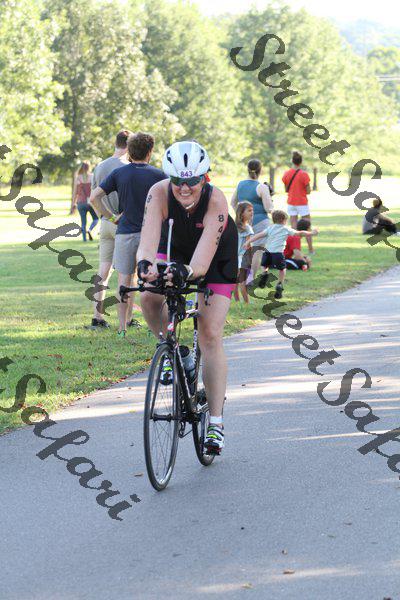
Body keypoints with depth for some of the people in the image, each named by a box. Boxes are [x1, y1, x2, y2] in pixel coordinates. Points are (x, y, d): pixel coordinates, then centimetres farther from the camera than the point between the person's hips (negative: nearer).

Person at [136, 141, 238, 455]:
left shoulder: (216, 200, -37)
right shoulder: (159, 193, -32)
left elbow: (203, 261, -45)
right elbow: (149, 235, -45)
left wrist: (187, 271, -66)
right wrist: (145, 263, -66)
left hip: (215, 258, -2)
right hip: (175, 249, 2)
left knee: (210, 336, -11)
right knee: (150, 297, -28)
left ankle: (216, 422, -4)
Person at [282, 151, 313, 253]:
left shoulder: (286, 174, -1)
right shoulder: (304, 174, -13)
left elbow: (286, 190, 5)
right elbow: (308, 191, -12)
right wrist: (310, 187, 8)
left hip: (291, 203, 3)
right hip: (302, 203, -3)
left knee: (293, 227, 6)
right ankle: (311, 249, 7)